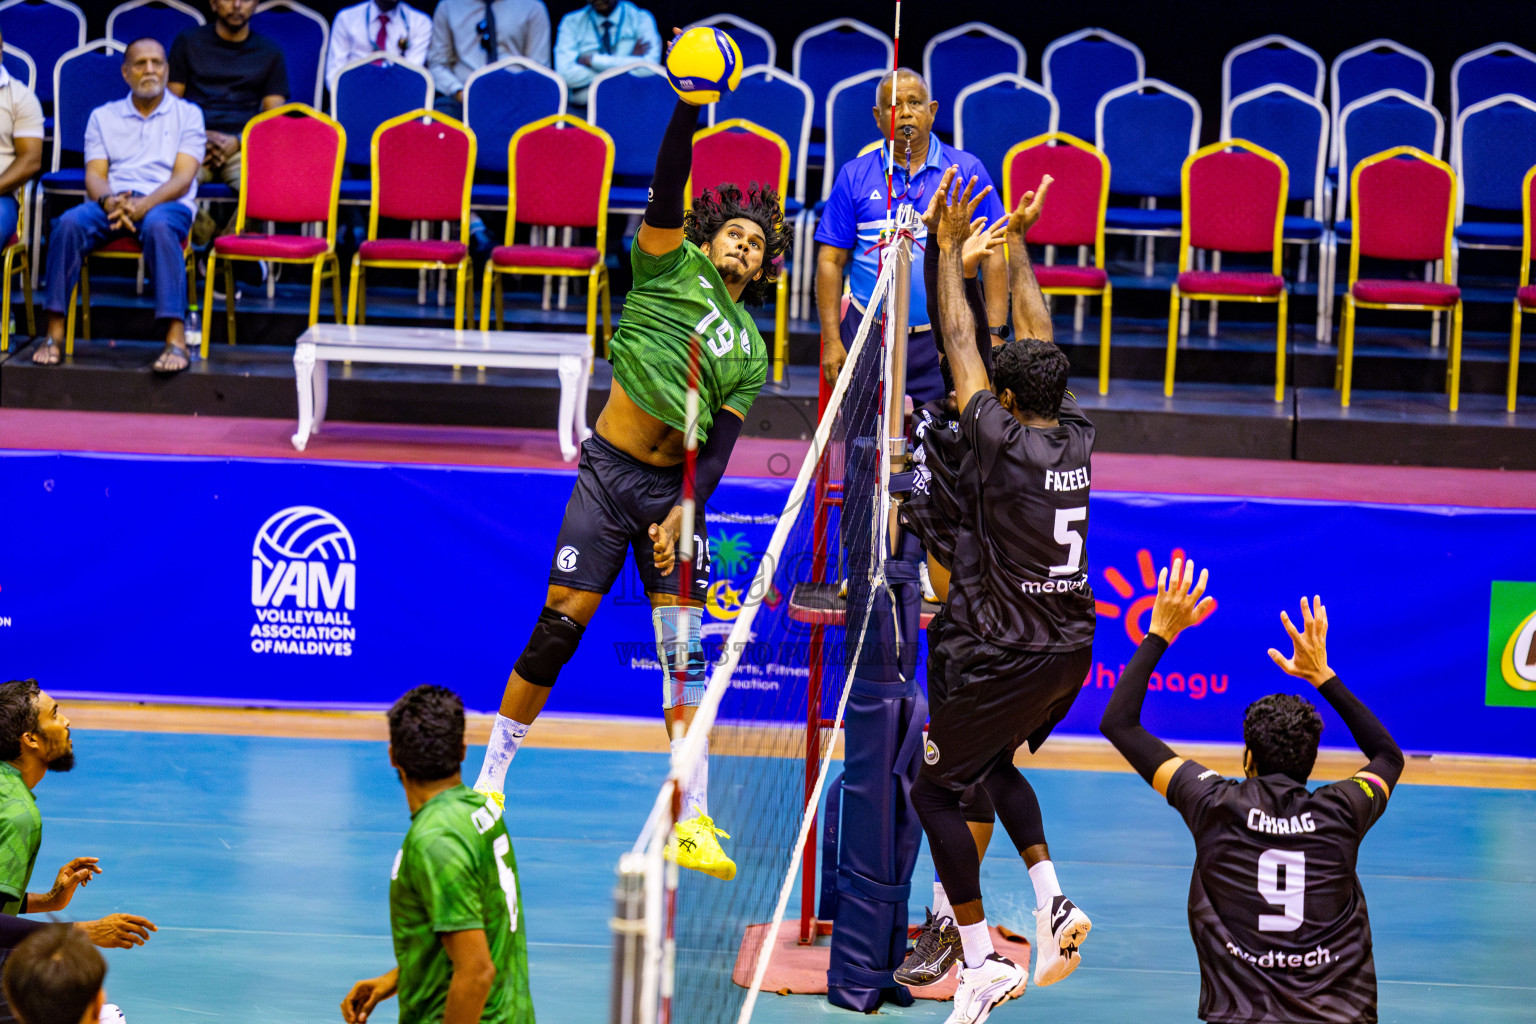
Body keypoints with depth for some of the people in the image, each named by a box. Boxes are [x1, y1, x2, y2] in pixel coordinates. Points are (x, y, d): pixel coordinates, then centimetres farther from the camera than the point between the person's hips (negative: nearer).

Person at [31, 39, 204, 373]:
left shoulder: (187, 114, 12)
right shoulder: (103, 117, 19)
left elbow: (183, 177, -1)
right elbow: (94, 174, 8)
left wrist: (144, 204, -20)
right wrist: (109, 201, -17)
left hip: (166, 203, -2)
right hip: (110, 202, 2)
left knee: (158, 225, -40)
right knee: (70, 223, -31)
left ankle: (176, 339, -47)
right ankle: (54, 334, -28)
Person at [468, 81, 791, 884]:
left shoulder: (750, 353, 10)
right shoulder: (673, 263, 4)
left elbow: (719, 448, 2)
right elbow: (667, 184, -12)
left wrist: (682, 514, -13)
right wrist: (689, 105, -26)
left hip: (674, 489, 3)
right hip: (609, 473, -3)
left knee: (686, 650, -5)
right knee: (560, 626, -6)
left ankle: (692, 820, -3)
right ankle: (489, 780, 8)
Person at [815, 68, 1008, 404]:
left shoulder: (968, 171, 5)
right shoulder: (854, 176, 7)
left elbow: (994, 259, 3)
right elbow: (831, 261, 6)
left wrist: (993, 335, -5)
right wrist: (831, 339, -2)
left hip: (943, 340, -1)